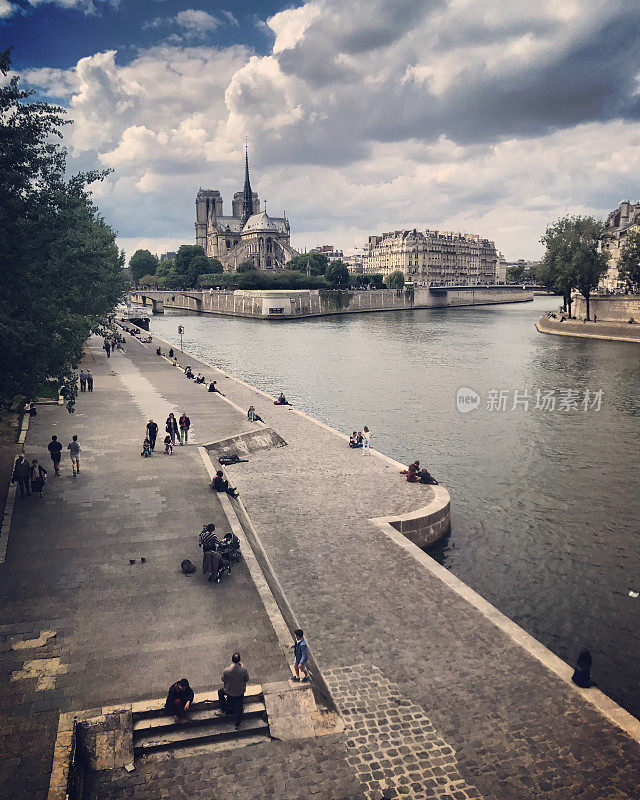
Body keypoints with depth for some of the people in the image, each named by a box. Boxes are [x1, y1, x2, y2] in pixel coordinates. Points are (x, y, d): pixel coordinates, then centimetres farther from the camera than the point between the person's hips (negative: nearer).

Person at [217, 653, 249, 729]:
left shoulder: (227, 670, -29)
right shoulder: (243, 670, -27)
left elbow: (223, 679, -7)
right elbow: (247, 680, -7)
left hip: (229, 691, -1)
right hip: (240, 691, 1)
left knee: (220, 691, 32)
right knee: (239, 706, 25)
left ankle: (223, 710, 37)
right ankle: (238, 723, 41)